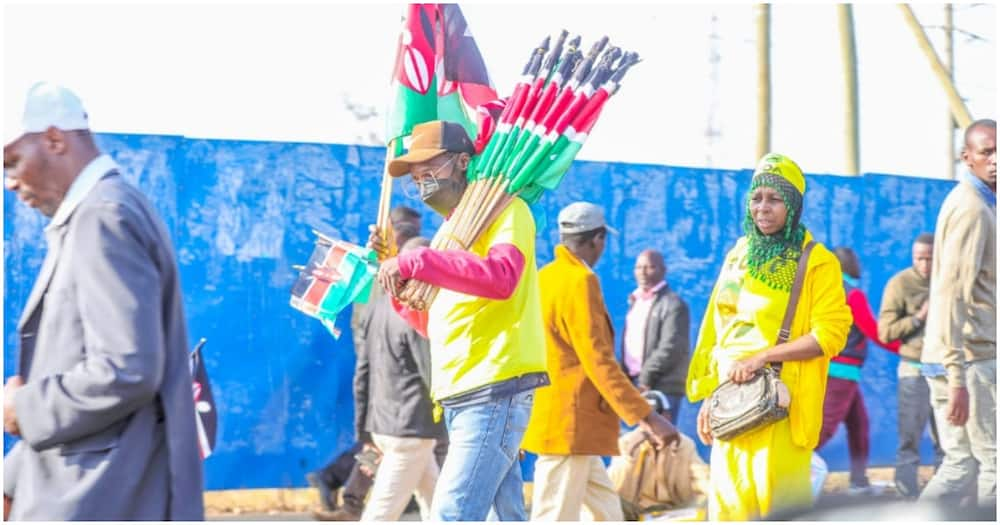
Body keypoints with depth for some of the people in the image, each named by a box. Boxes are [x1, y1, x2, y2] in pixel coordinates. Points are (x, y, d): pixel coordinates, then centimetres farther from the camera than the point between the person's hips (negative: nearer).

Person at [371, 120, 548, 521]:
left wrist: (417, 262, -26)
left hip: (495, 389, -9)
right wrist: (392, 269, 10)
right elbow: (431, 323, 23)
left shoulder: (505, 210, -3)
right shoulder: (449, 230, 23)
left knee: (451, 516, -16)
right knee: (505, 516, 12)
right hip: (458, 395, 9)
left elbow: (501, 277, -25)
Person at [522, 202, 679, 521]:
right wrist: (646, 416, -22)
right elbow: (599, 361, -20)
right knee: (554, 517, -8)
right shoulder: (580, 281, -14)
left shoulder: (543, 278, 13)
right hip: (568, 425, -10)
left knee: (607, 515, 12)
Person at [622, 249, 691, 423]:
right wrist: (626, 377, 8)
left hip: (662, 388, -8)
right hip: (635, 384, 8)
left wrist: (647, 377, -17)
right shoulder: (636, 301, 19)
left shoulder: (673, 304, -8)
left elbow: (670, 348, -16)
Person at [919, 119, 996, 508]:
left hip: (949, 359, 9)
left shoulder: (970, 201, 17)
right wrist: (958, 379, -27)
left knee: (960, 467, 11)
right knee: (993, 464, -2)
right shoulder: (973, 208, -14)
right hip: (970, 359, -9)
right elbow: (952, 294, -22)